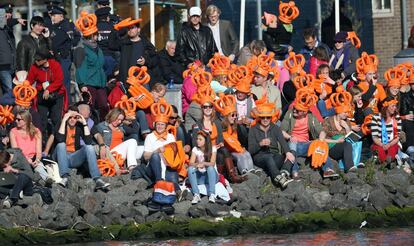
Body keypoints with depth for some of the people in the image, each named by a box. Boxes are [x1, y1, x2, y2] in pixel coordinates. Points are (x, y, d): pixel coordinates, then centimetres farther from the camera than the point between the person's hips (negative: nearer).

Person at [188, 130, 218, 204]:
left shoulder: (212, 149, -4)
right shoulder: (195, 149, 2)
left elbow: (212, 163, -17)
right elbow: (191, 164, -11)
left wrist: (204, 163, -37)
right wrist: (197, 164, -34)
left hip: (211, 176, -2)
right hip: (199, 177, 2)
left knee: (210, 168, -33)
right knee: (190, 169, -26)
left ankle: (212, 195, -40)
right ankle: (196, 195, -36)